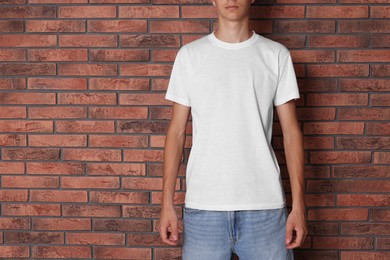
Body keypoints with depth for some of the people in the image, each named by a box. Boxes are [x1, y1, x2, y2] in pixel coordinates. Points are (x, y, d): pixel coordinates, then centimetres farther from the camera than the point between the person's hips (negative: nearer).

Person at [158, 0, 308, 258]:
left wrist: (299, 204, -3)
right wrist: (167, 204, 0)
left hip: (265, 206, 0)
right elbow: (177, 131, 5)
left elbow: (291, 131, 4)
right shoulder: (189, 55, 5)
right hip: (203, 207, 0)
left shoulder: (277, 55, 4)